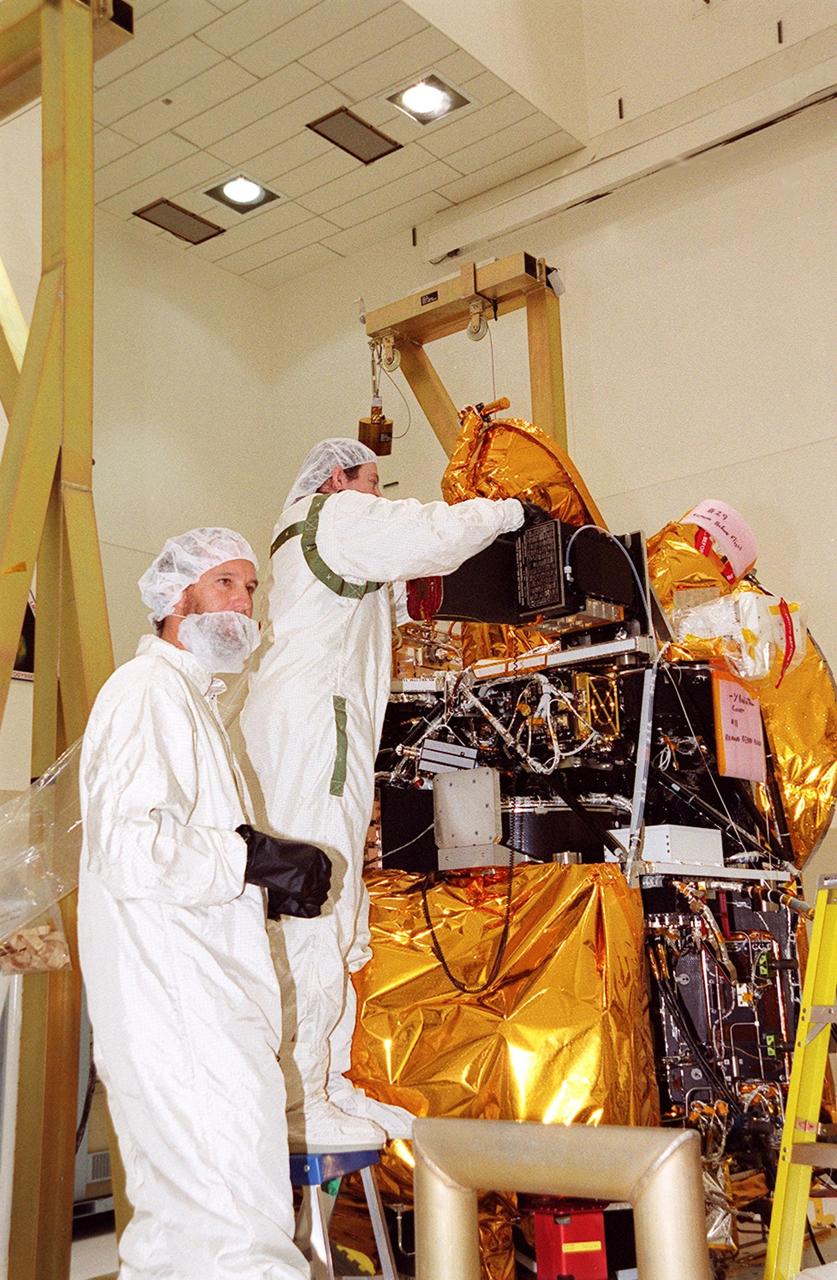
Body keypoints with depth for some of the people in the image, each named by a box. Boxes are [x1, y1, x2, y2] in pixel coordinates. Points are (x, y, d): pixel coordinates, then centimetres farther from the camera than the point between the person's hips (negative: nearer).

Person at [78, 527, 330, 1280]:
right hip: (180, 1013, -11)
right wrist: (257, 856, -16)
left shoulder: (191, 697, 24)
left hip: (199, 1010, 11)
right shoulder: (150, 689, -9)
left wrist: (270, 885, 9)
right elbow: (128, 847, -23)